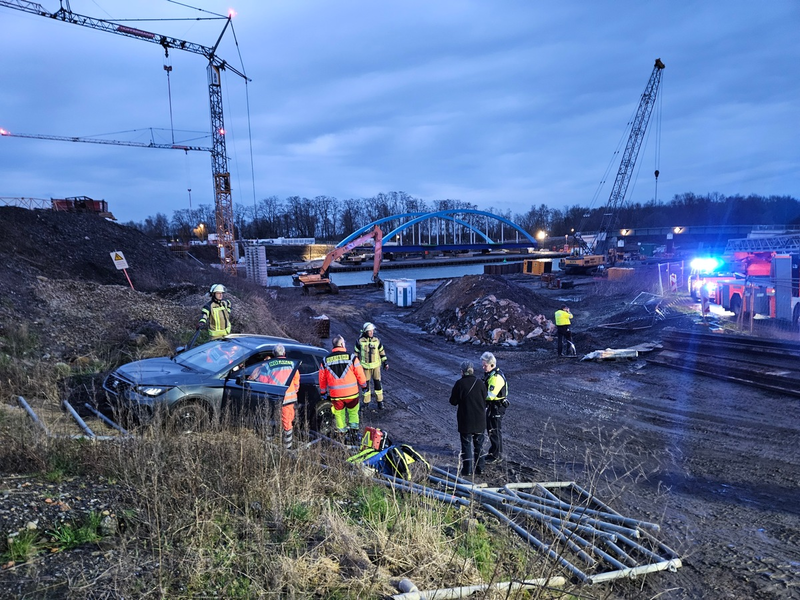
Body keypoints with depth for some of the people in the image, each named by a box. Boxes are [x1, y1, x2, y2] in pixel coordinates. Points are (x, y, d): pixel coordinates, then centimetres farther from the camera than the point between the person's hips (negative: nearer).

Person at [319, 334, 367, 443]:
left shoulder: (326, 360, 0)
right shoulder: (351, 357, -8)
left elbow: (322, 378, 7)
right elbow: (360, 374, -3)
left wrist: (323, 391, 20)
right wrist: (364, 386, 11)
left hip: (335, 394, 1)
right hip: (351, 392, -1)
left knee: (339, 414, 16)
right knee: (353, 412, 17)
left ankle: (341, 433, 20)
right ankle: (354, 430, 12)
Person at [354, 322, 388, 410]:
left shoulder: (376, 341, -1)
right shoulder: (360, 341, -7)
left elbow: (382, 351, 8)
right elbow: (356, 353, 1)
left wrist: (385, 362, 8)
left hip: (376, 365, 1)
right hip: (365, 366, -1)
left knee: (377, 383, 3)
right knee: (365, 384, 6)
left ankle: (379, 401, 15)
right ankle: (366, 402, 19)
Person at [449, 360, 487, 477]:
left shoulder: (459, 384, -13)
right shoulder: (480, 384, -2)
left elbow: (453, 401, -6)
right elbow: (485, 401, 7)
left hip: (465, 420, -3)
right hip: (480, 420, 3)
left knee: (467, 445, 5)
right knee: (479, 445, 14)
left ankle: (467, 469, 6)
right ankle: (479, 468, 21)